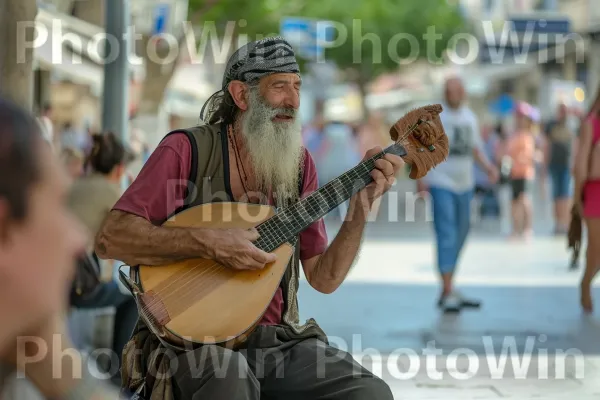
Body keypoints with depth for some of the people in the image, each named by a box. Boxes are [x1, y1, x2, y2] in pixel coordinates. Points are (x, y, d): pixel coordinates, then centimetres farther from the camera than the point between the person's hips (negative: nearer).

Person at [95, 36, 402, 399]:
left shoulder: (299, 163, 8)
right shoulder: (187, 150, -5)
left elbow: (324, 279, 9)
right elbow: (110, 239, -14)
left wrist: (362, 207, -4)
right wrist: (207, 242, -23)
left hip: (277, 338, 5)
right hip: (194, 336, -5)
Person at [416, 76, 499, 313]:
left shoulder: (470, 117, 11)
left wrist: (488, 166, 2)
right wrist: (420, 177, -19)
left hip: (464, 184, 7)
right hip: (441, 184, -7)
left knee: (460, 235, 12)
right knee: (447, 236, -13)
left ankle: (448, 291, 23)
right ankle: (448, 293, -13)